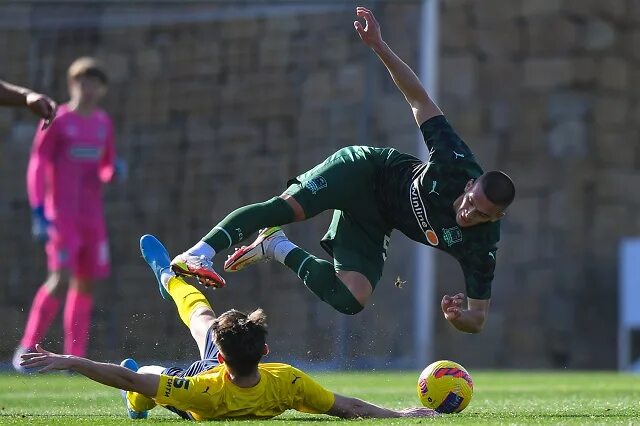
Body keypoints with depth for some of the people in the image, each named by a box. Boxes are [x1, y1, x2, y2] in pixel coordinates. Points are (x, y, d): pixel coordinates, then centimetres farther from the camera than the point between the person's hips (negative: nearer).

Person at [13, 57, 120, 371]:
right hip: (61, 213, -6)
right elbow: (37, 167, -7)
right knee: (62, 278, -19)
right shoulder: (56, 122, -5)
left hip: (92, 215, 6)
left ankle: (75, 357, 9)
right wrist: (38, 212, -15)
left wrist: (114, 172, -4)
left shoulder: (103, 124, 11)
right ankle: (27, 349, -12)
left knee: (86, 283, 4)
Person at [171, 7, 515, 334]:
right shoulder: (457, 163, -27)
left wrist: (460, 317, -40)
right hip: (365, 171, -3)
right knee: (287, 207, -29)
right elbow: (419, 100, -19)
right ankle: (197, 255, -28)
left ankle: (279, 249, 5)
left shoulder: (482, 246, -21)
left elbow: (478, 318, -14)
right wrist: (378, 46, -27)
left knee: (349, 301, -16)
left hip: (373, 225, 3)